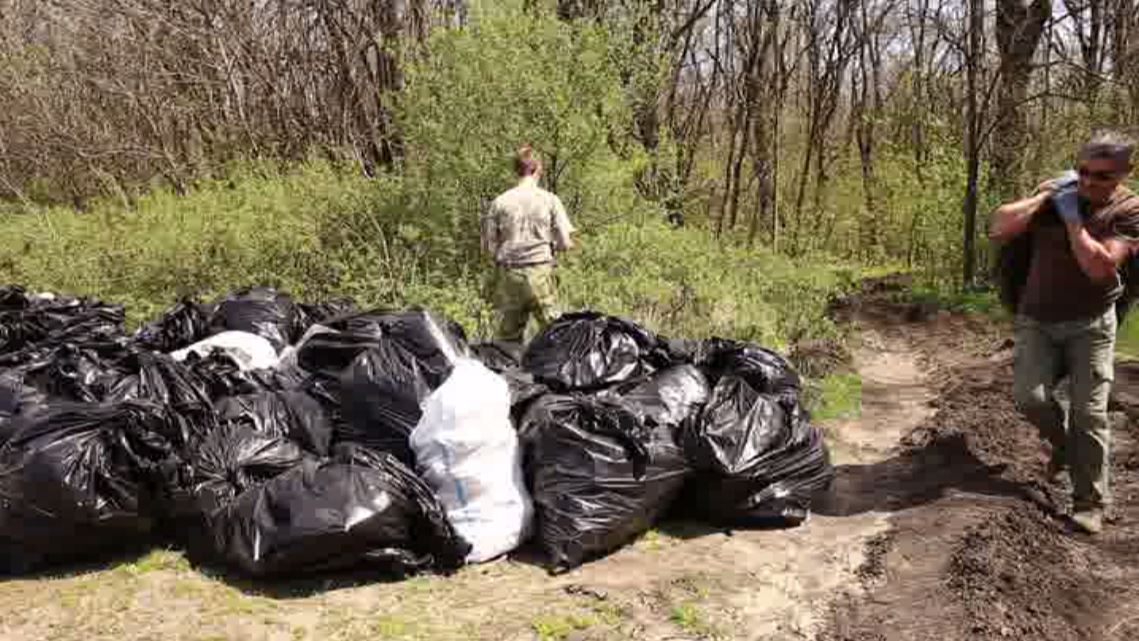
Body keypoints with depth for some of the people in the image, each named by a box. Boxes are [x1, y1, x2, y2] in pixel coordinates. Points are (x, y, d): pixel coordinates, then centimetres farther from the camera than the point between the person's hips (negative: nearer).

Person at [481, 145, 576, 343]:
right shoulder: (550, 200, -1)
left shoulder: (499, 202, 2)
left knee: (506, 337, 8)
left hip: (508, 274, 2)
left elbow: (488, 246, 3)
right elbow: (566, 243, -2)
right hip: (540, 273, -2)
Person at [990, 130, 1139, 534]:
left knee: (1089, 412, -4)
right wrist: (1044, 194, -14)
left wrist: (1072, 217, -19)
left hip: (1091, 323, -2)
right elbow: (998, 230, -11)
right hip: (1036, 321, 2)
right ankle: (1065, 441, 22)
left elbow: (1099, 267, -22)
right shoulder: (1055, 195, 0)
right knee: (1029, 397, -11)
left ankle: (1090, 502, 8)